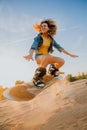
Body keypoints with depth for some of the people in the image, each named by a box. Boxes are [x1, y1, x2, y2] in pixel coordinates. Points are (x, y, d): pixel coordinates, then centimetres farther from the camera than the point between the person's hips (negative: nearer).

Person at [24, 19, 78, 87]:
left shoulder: (51, 39, 6)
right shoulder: (38, 37, -8)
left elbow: (59, 47, 10)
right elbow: (33, 47, -24)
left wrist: (70, 54, 9)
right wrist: (30, 55, -46)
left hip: (47, 57, 5)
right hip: (39, 57, -5)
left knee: (62, 61, -16)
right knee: (48, 56, -39)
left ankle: (52, 69, 15)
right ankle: (37, 77, -30)